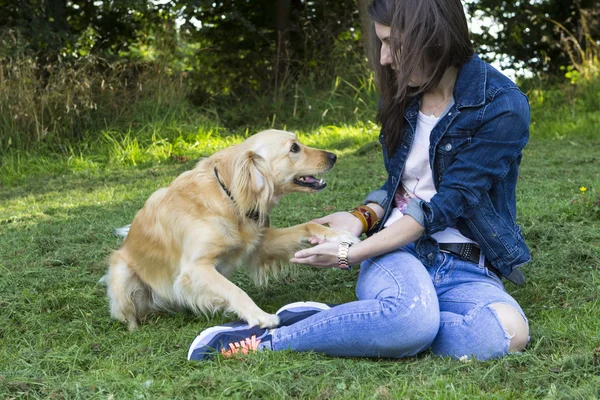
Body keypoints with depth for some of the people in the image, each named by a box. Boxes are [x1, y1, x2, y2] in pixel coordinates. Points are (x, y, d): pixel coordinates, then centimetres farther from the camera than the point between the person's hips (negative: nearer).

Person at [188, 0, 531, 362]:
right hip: (396, 251, 1)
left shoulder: (502, 106, -10)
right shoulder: (404, 96, 8)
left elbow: (449, 202, -15)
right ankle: (262, 339, -26)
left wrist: (351, 254, -17)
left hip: (466, 268, -1)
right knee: (413, 318, -37)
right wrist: (362, 217, -2)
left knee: (509, 332, -37)